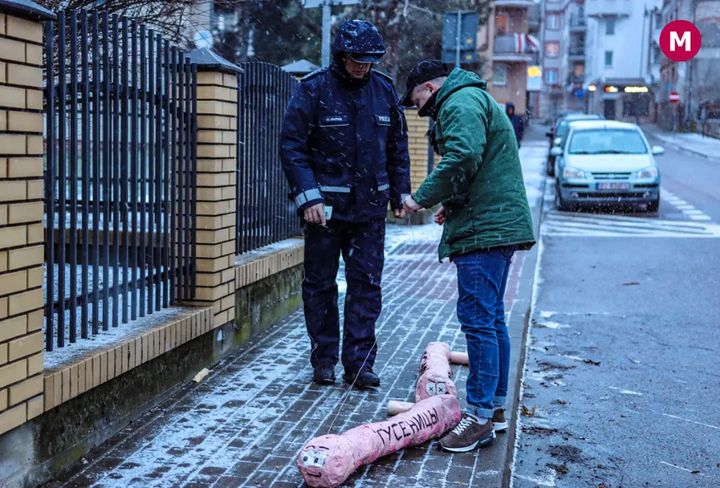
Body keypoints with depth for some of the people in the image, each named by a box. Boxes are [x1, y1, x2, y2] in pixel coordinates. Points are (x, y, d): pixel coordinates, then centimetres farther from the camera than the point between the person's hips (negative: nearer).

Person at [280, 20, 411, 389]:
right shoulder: (313, 89, -7)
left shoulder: (384, 90, 5)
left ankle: (359, 362, 9)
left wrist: (399, 193, 13)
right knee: (320, 283, 6)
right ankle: (324, 360, 18)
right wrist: (308, 198, -16)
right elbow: (292, 147, -9)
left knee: (367, 283, 2)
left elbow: (398, 146, 15)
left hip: (370, 206, 3)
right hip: (324, 206, -3)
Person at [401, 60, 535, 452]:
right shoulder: (476, 99, 25)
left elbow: (462, 158, -25)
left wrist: (423, 198, -15)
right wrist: (452, 204, 19)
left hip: (483, 229, -11)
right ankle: (496, 408, 22)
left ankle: (480, 416, -7)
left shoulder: (460, 103, -9)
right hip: (499, 224, 11)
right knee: (492, 319, 15)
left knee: (477, 319, -10)